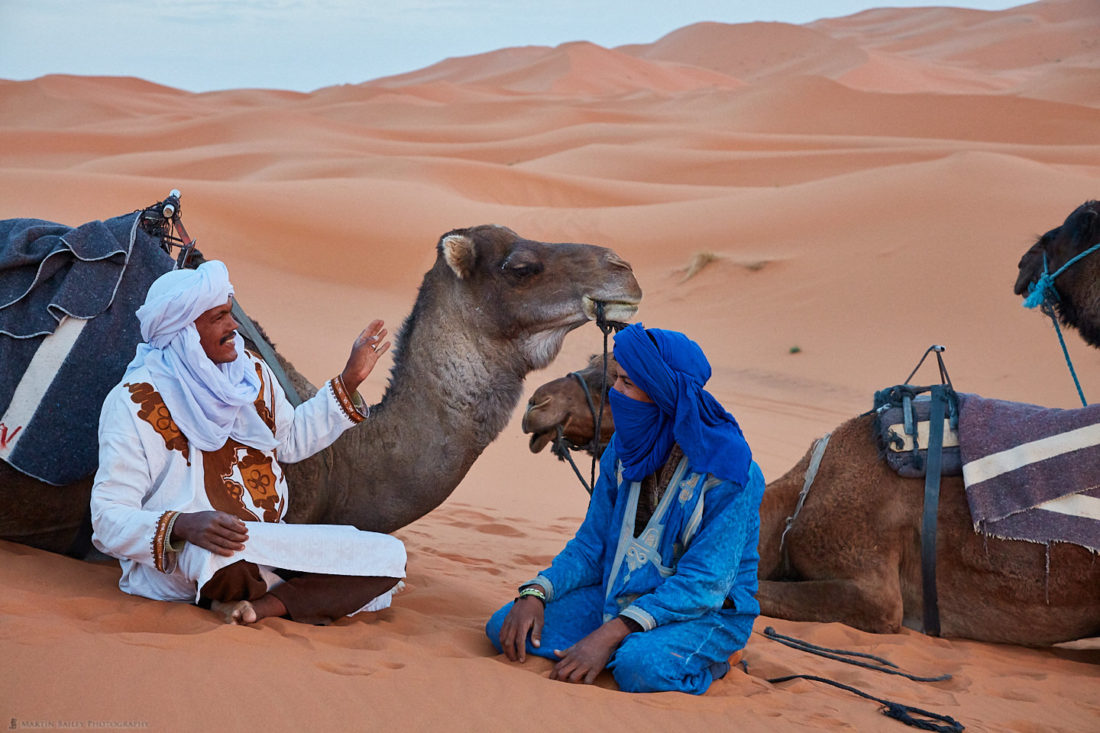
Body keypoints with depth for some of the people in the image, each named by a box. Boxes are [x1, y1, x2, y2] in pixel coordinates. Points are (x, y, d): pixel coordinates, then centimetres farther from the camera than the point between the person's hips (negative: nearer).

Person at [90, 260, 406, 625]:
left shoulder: (251, 373, 10)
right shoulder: (133, 403, -10)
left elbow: (292, 440, 29)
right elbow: (109, 519, -15)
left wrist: (350, 380, 22)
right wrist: (183, 526, -34)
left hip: (270, 543, 6)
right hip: (178, 557, -6)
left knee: (389, 555, -12)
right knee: (218, 555, -43)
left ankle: (265, 605, -22)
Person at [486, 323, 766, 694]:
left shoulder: (729, 471, -21)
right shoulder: (624, 448, -1)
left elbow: (704, 583, -25)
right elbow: (590, 545, 6)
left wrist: (611, 633, -32)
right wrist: (535, 592, -14)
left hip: (708, 611, -6)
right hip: (622, 595, 6)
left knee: (641, 667, -38)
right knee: (505, 627, -10)